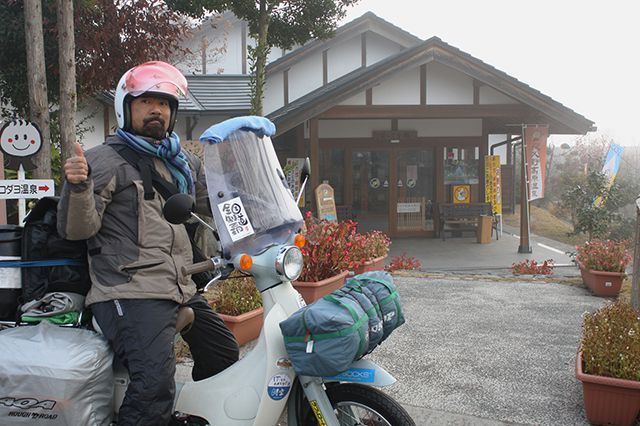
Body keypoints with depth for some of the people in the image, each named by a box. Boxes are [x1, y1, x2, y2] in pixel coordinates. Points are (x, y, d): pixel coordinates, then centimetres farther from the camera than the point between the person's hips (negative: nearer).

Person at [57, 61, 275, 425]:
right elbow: (78, 229, -10)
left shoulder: (183, 162, 18)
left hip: (183, 288, 8)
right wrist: (78, 186, -31)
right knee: (155, 386, -25)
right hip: (131, 295, -8)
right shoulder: (104, 160, -4)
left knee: (225, 358, 20)